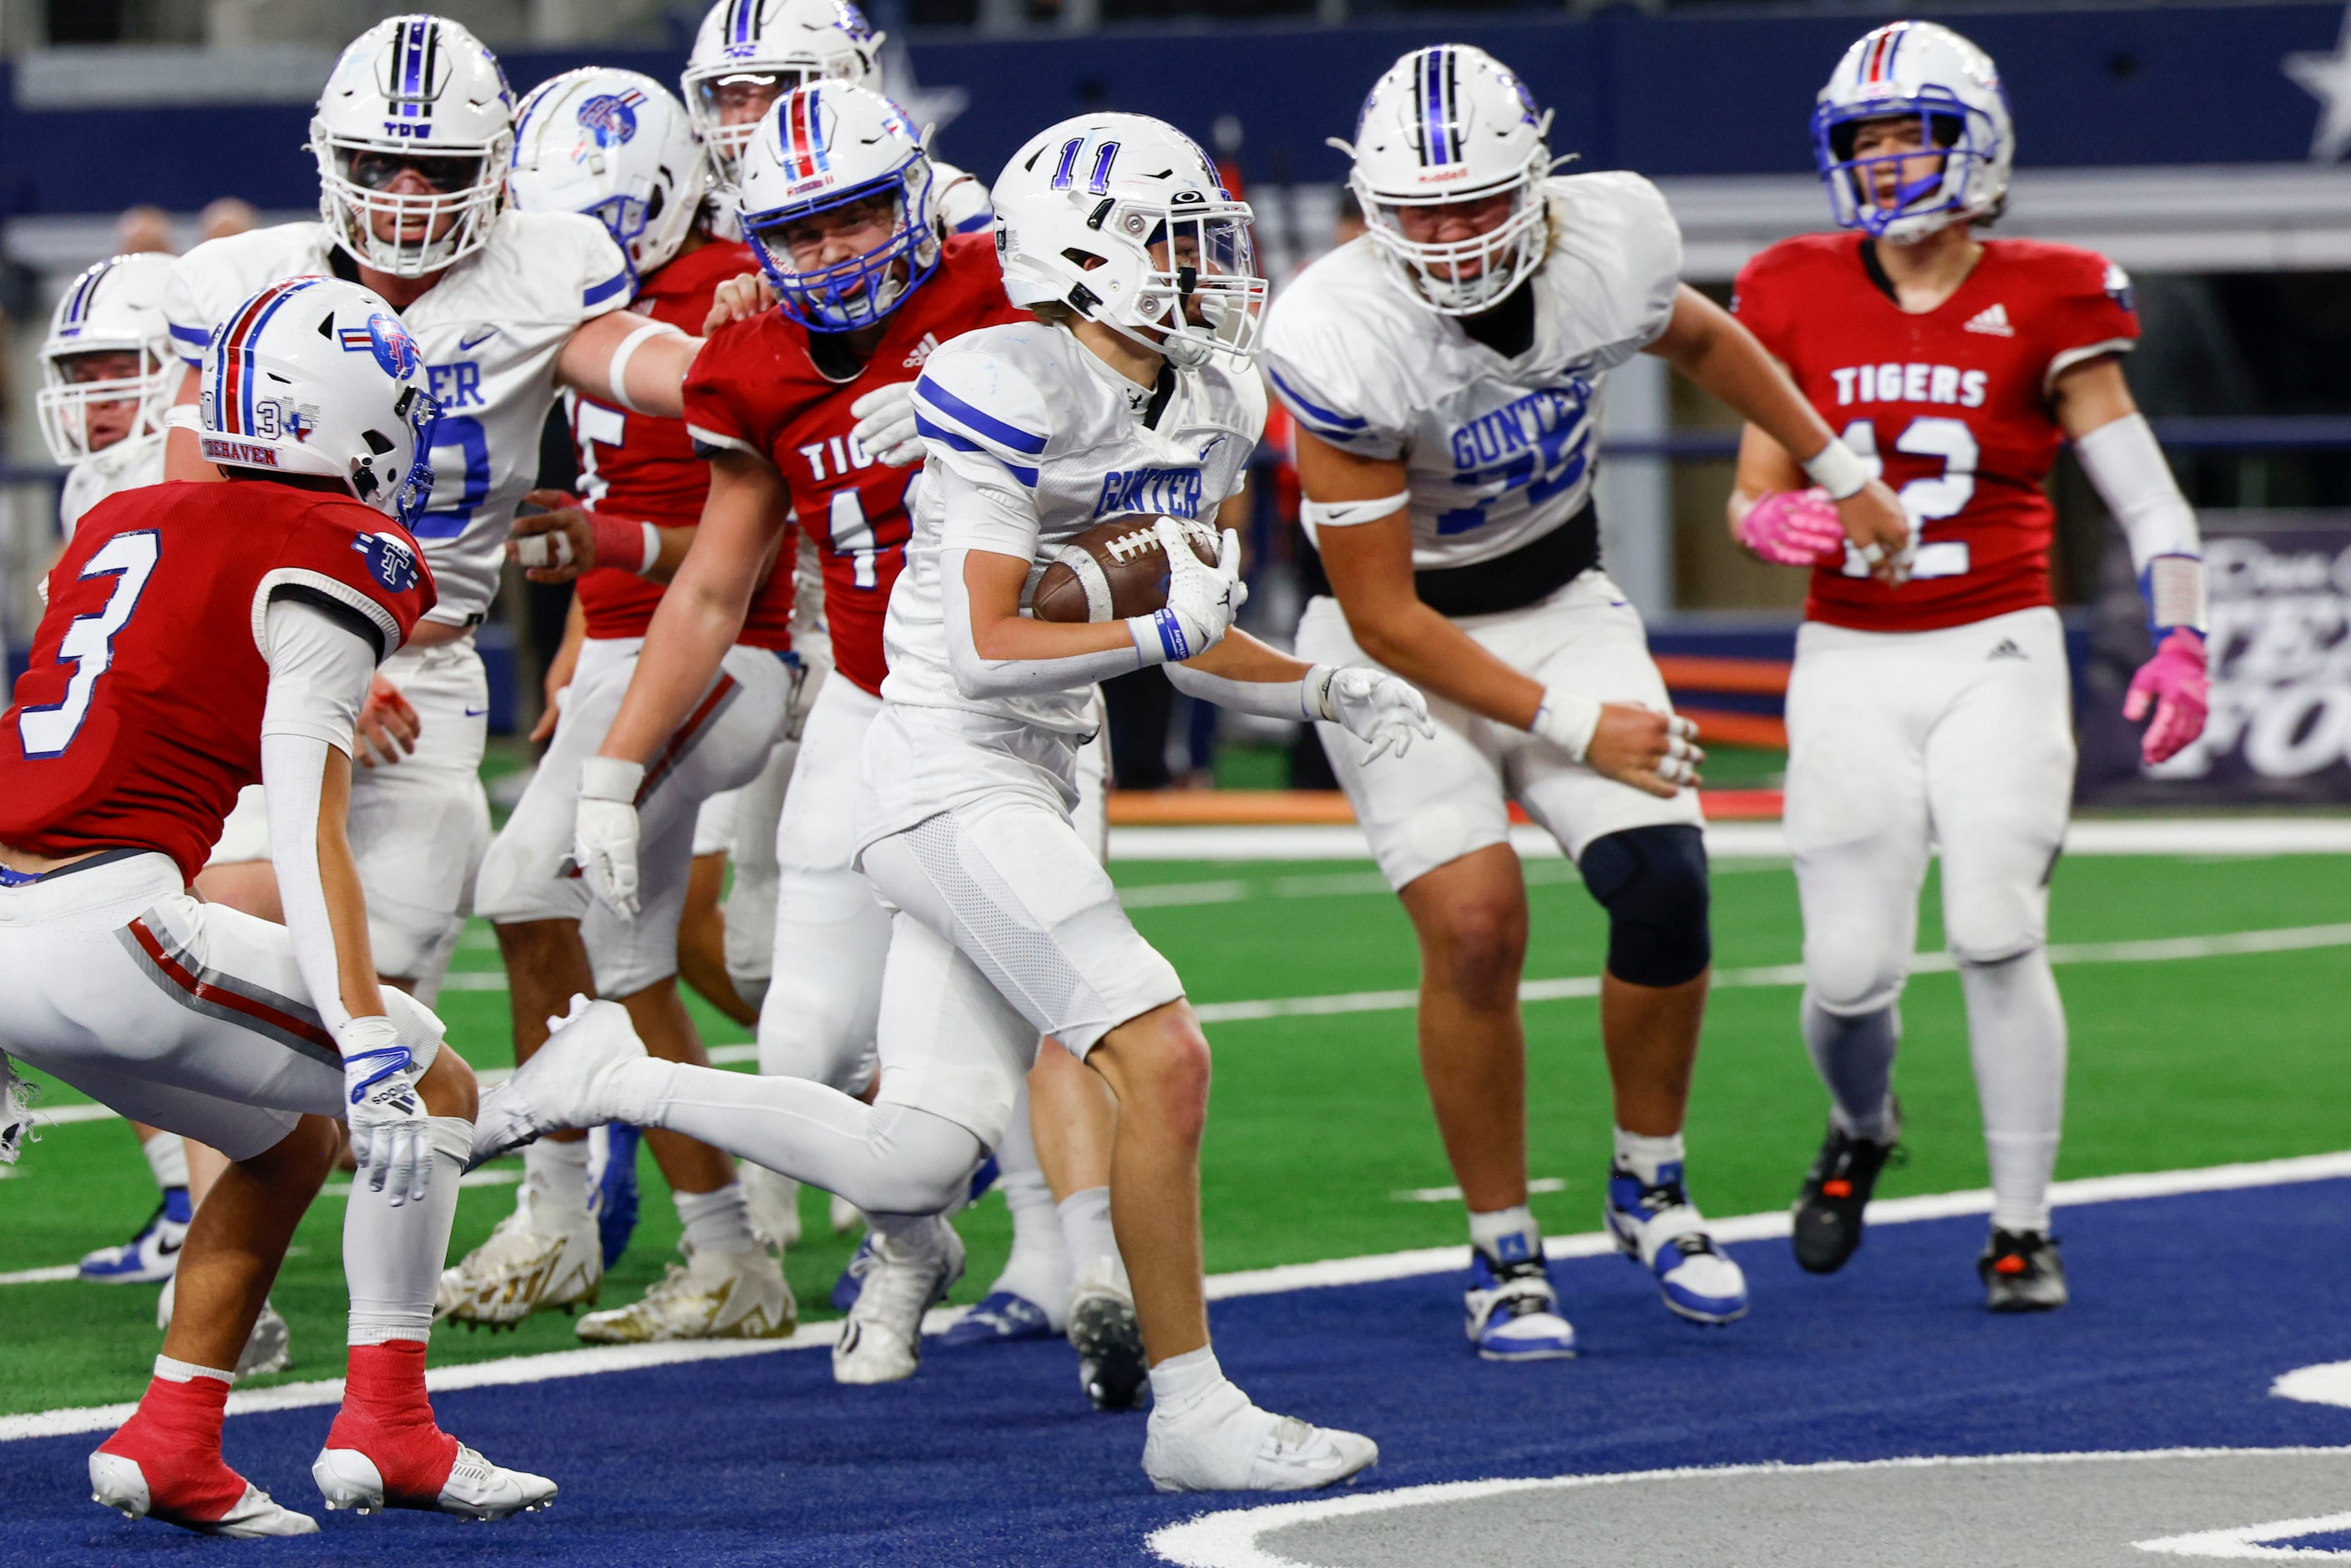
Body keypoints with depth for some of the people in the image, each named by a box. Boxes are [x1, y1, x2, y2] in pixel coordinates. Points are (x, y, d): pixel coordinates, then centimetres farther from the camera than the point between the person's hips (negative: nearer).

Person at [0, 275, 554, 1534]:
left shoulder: (121, 524, 20)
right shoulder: (337, 555, -4)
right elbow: (306, 829, -15)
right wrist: (368, 1042, -20)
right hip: (109, 924, -8)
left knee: (293, 1139, 24)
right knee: (430, 1094, 8)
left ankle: (171, 1439, 15)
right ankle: (383, 1429, 3)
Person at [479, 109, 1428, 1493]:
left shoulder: (1211, 404, 12)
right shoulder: (1013, 391, -15)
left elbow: (1190, 631, 21)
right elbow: (990, 649, -18)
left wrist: (1327, 691, 8)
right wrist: (1158, 629, -18)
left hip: (1031, 788, 9)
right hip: (954, 775, -9)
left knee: (915, 1160, 1)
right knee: (1162, 1060, -17)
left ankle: (609, 1084, 18)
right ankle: (1193, 1412, -9)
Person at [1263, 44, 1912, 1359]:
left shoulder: (1611, 243, -18)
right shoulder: (1345, 343, -30)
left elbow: (1701, 338, 11)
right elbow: (1385, 620, -22)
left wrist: (1840, 468, 19)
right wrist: (1571, 725, -22)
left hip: (1557, 601, 4)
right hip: (1402, 641, -4)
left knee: (1664, 881, -14)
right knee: (1476, 926, -18)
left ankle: (1651, 1186, 10)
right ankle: (1504, 1258, 0)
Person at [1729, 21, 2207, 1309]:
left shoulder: (2038, 307, -3)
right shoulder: (1800, 300, 3)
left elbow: (2147, 498, -3)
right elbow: (1750, 497, 7)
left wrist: (2178, 639, -17)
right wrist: (1775, 521, -16)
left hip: (1995, 658, -2)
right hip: (1850, 663, 2)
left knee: (1996, 936, -16)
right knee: (1850, 968, -5)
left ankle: (2021, 1227, -2)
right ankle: (1861, 1126, 30)